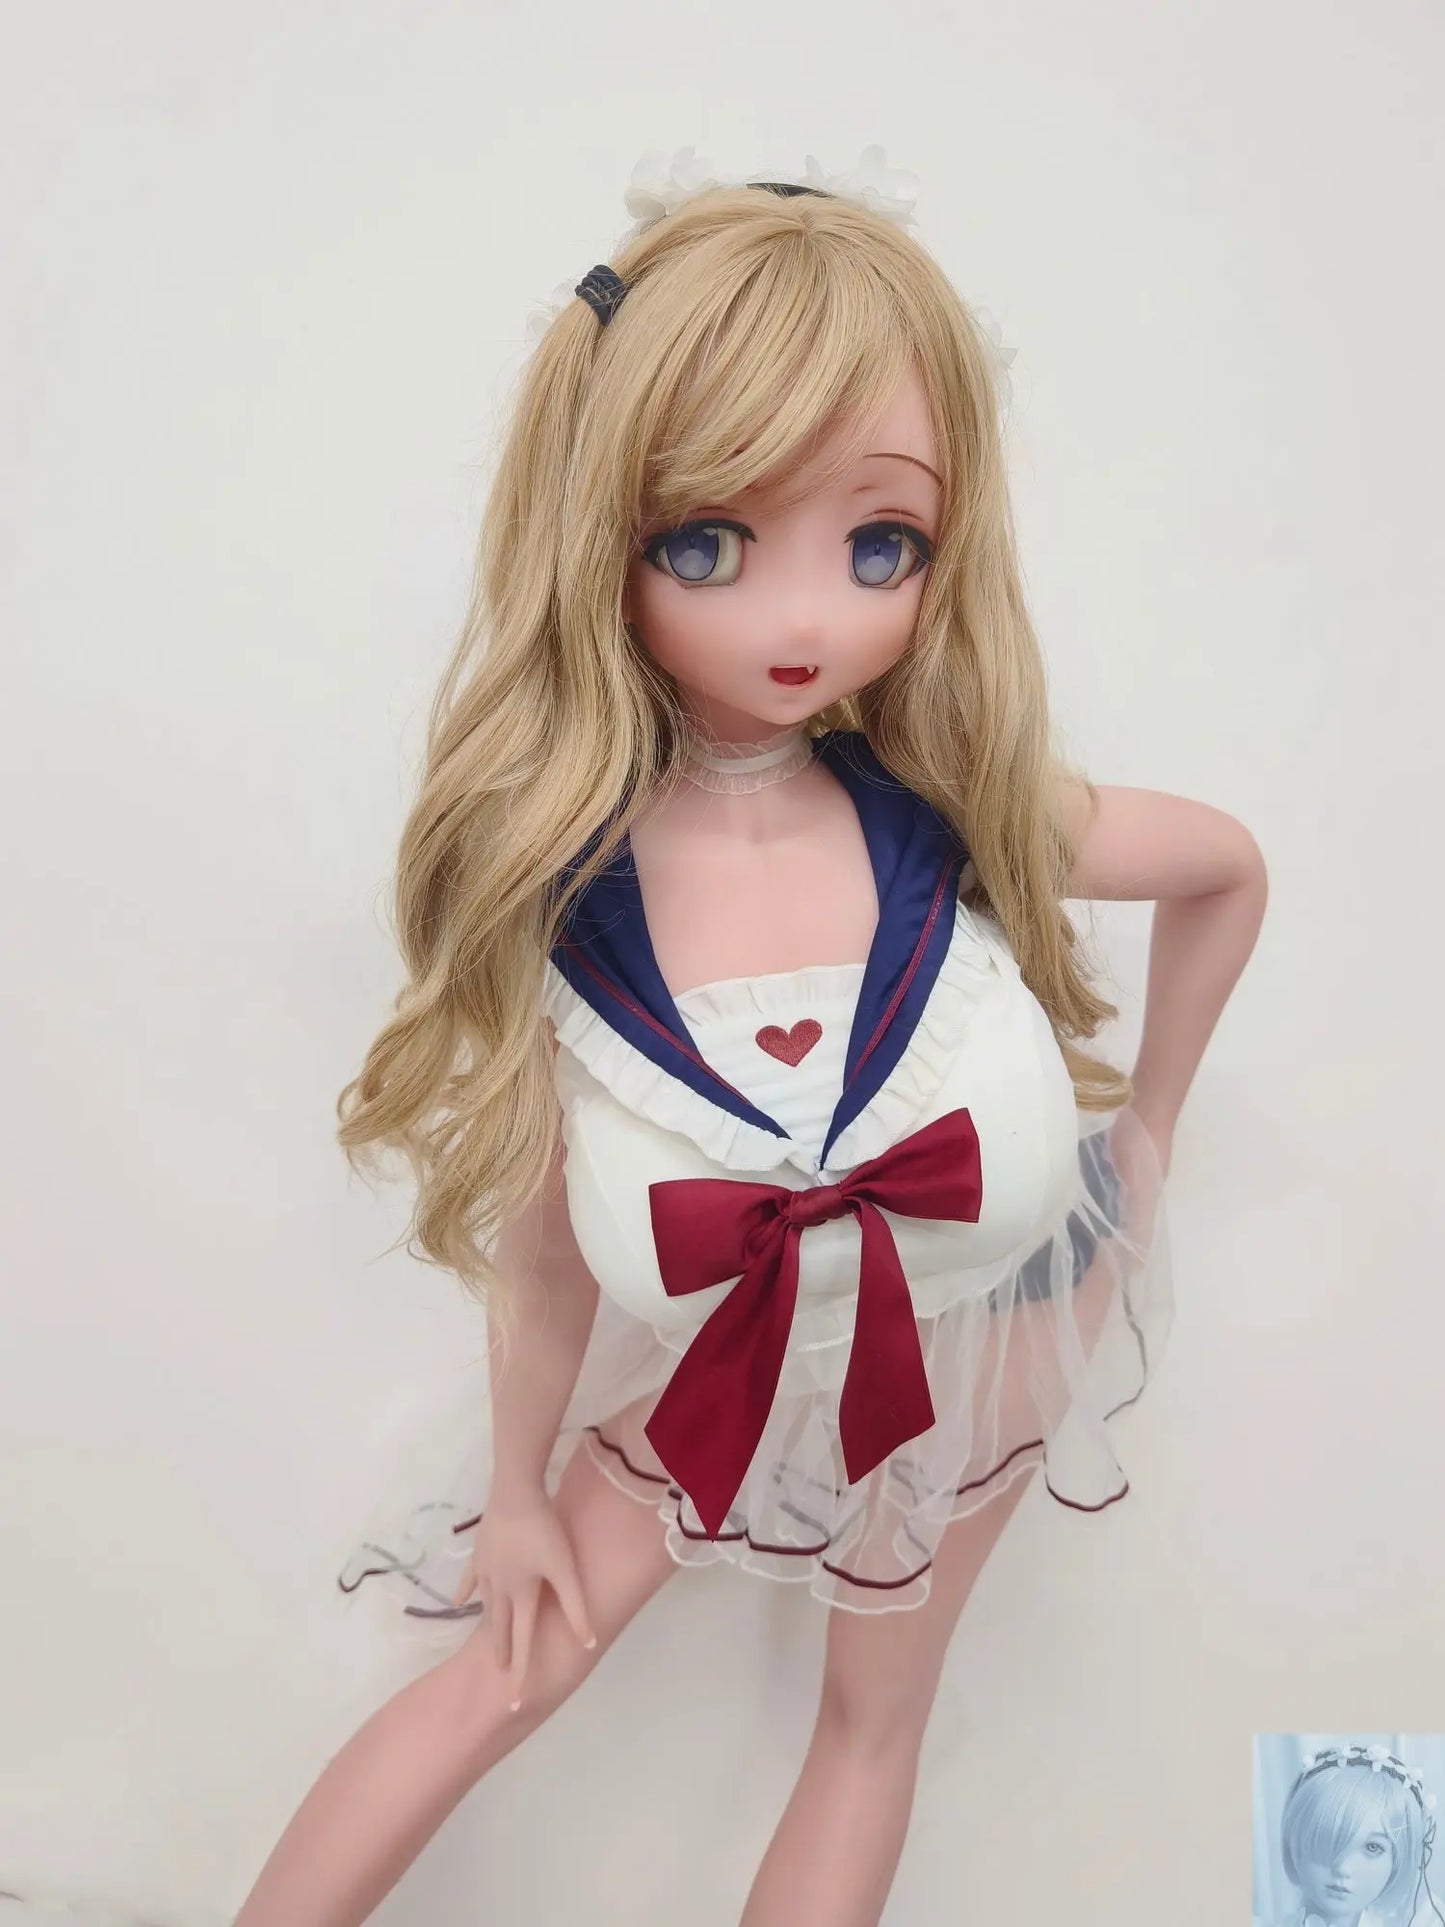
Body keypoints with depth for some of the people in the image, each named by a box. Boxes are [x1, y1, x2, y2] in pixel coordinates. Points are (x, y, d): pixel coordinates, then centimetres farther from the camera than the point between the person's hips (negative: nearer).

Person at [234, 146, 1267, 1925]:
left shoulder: (975, 822, -25)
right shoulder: (550, 905, -25)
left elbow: (1226, 866, -3)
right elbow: (535, 1258, -12)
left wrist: (1149, 1126, 3)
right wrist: (516, 1491, 1)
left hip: (960, 1360, 2)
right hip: (709, 1375, -1)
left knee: (872, 1717, 20)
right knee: (509, 1666, 11)